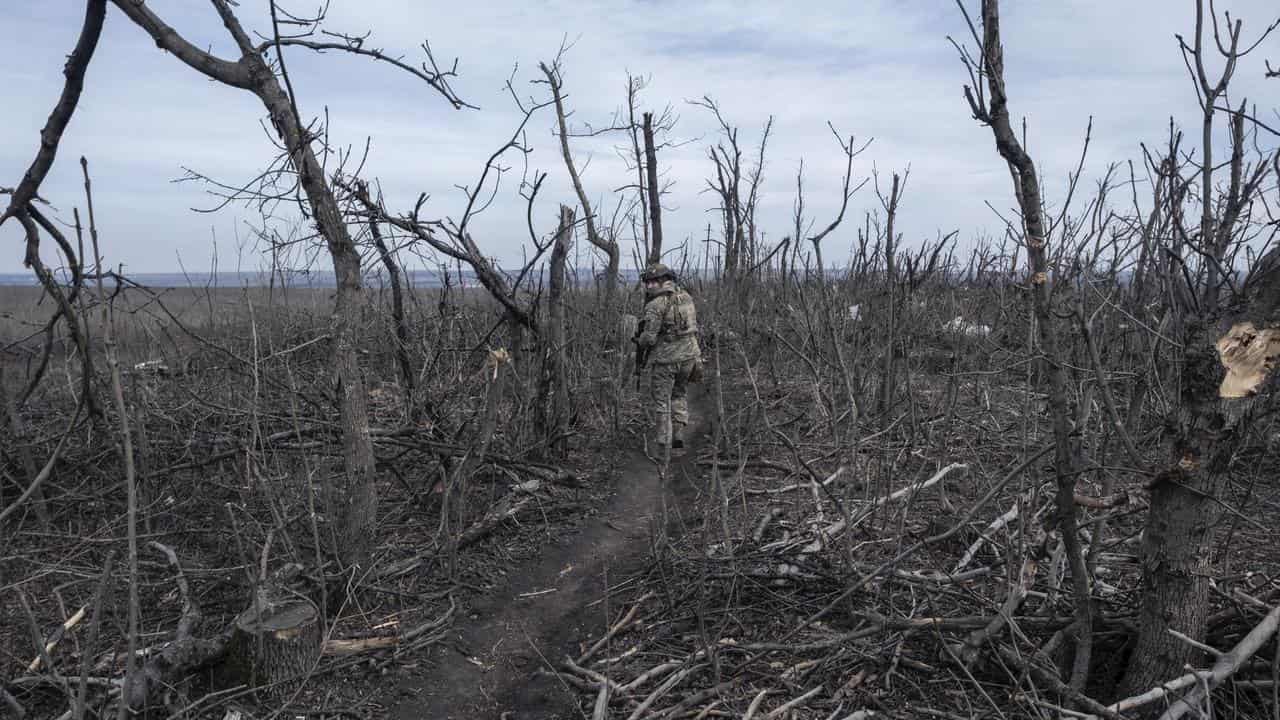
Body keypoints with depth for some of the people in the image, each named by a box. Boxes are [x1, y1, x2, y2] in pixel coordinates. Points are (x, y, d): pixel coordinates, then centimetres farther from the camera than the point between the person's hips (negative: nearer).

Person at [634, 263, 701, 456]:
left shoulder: (656, 304, -15)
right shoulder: (686, 296, 7)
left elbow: (649, 337, -16)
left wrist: (640, 342, 5)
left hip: (666, 358, -6)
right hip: (689, 355, 6)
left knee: (662, 401, 8)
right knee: (680, 394, 24)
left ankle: (664, 446, 10)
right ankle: (678, 436, 18)